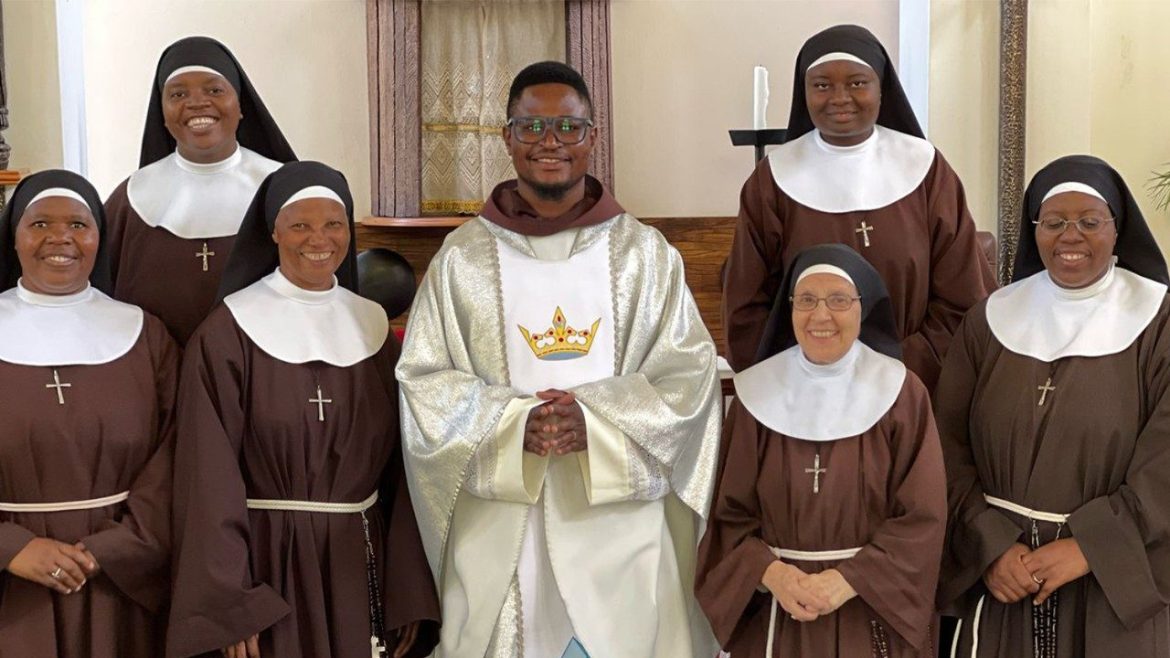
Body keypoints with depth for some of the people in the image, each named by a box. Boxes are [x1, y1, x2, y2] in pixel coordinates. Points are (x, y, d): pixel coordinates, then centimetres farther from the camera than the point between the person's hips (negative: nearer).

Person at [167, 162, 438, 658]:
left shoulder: (374, 327, 4)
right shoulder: (227, 334, -8)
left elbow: (401, 466, 5)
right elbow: (210, 478, -10)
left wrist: (410, 594, 1)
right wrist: (230, 607, -14)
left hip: (361, 562, 4)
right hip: (266, 562, -3)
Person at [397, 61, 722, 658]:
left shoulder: (644, 253, 4)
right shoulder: (463, 257, 3)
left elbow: (690, 373, -1)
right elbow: (424, 380, 0)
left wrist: (596, 420, -16)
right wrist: (514, 424, -16)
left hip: (620, 518, 0)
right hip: (498, 523, 0)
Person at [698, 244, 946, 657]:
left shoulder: (901, 393, -5)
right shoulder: (757, 393, -1)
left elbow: (922, 516, -8)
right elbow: (729, 513, 0)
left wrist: (848, 581, -17)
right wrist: (770, 572, -17)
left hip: (876, 611, -1)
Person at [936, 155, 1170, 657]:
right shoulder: (991, 319, 3)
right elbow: (950, 445, -1)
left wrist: (1090, 547, -17)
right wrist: (990, 545, -12)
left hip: (1118, 577, -2)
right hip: (1003, 573, 2)